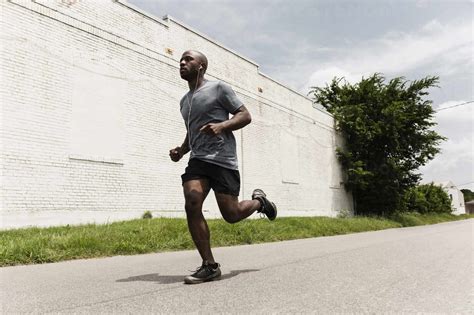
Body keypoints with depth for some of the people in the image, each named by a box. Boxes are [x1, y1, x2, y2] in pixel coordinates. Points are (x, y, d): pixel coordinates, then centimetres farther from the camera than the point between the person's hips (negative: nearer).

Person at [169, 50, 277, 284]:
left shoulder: (218, 88, 2)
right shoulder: (184, 101, 23)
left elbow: (245, 116, -2)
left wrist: (222, 126, -20)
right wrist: (181, 150, 13)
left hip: (222, 160, -5)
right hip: (197, 160, 6)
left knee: (231, 215, -4)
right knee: (192, 206, -18)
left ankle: (259, 201, 30)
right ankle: (209, 266, -8)